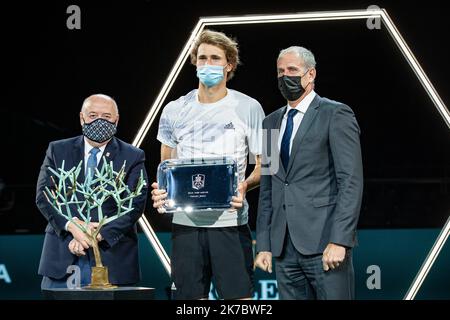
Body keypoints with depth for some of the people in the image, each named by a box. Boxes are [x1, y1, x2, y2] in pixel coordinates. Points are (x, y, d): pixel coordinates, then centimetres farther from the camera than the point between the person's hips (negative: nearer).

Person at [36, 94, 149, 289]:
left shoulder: (133, 157, 5)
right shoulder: (58, 150, 10)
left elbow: (135, 205, -5)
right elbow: (44, 196, 2)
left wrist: (99, 235, -15)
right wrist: (71, 225, -15)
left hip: (111, 256, -1)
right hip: (62, 257, 1)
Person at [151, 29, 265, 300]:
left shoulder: (248, 108, 2)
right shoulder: (175, 111, 10)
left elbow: (264, 165, 4)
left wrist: (245, 186, -16)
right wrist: (159, 192, -4)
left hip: (230, 221, -3)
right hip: (185, 221, 3)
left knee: (239, 295, -6)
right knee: (191, 297, 4)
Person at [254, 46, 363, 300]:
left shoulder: (336, 115, -1)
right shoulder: (271, 122, 18)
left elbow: (351, 181, -8)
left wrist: (339, 241, -16)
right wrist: (263, 245, 11)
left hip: (324, 241, -6)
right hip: (284, 247, 6)